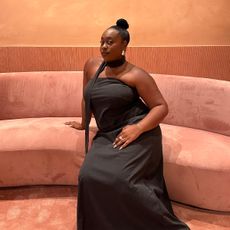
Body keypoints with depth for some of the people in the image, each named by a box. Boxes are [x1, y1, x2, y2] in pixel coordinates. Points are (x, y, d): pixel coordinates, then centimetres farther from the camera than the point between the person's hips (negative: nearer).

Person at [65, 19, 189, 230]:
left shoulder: (136, 75, -9)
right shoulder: (92, 66, 9)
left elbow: (162, 107, -10)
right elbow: (87, 98, 24)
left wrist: (137, 128, -24)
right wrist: (84, 124, 31)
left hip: (138, 135, -6)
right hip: (107, 136, 6)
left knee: (118, 179, -24)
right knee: (91, 177, -16)